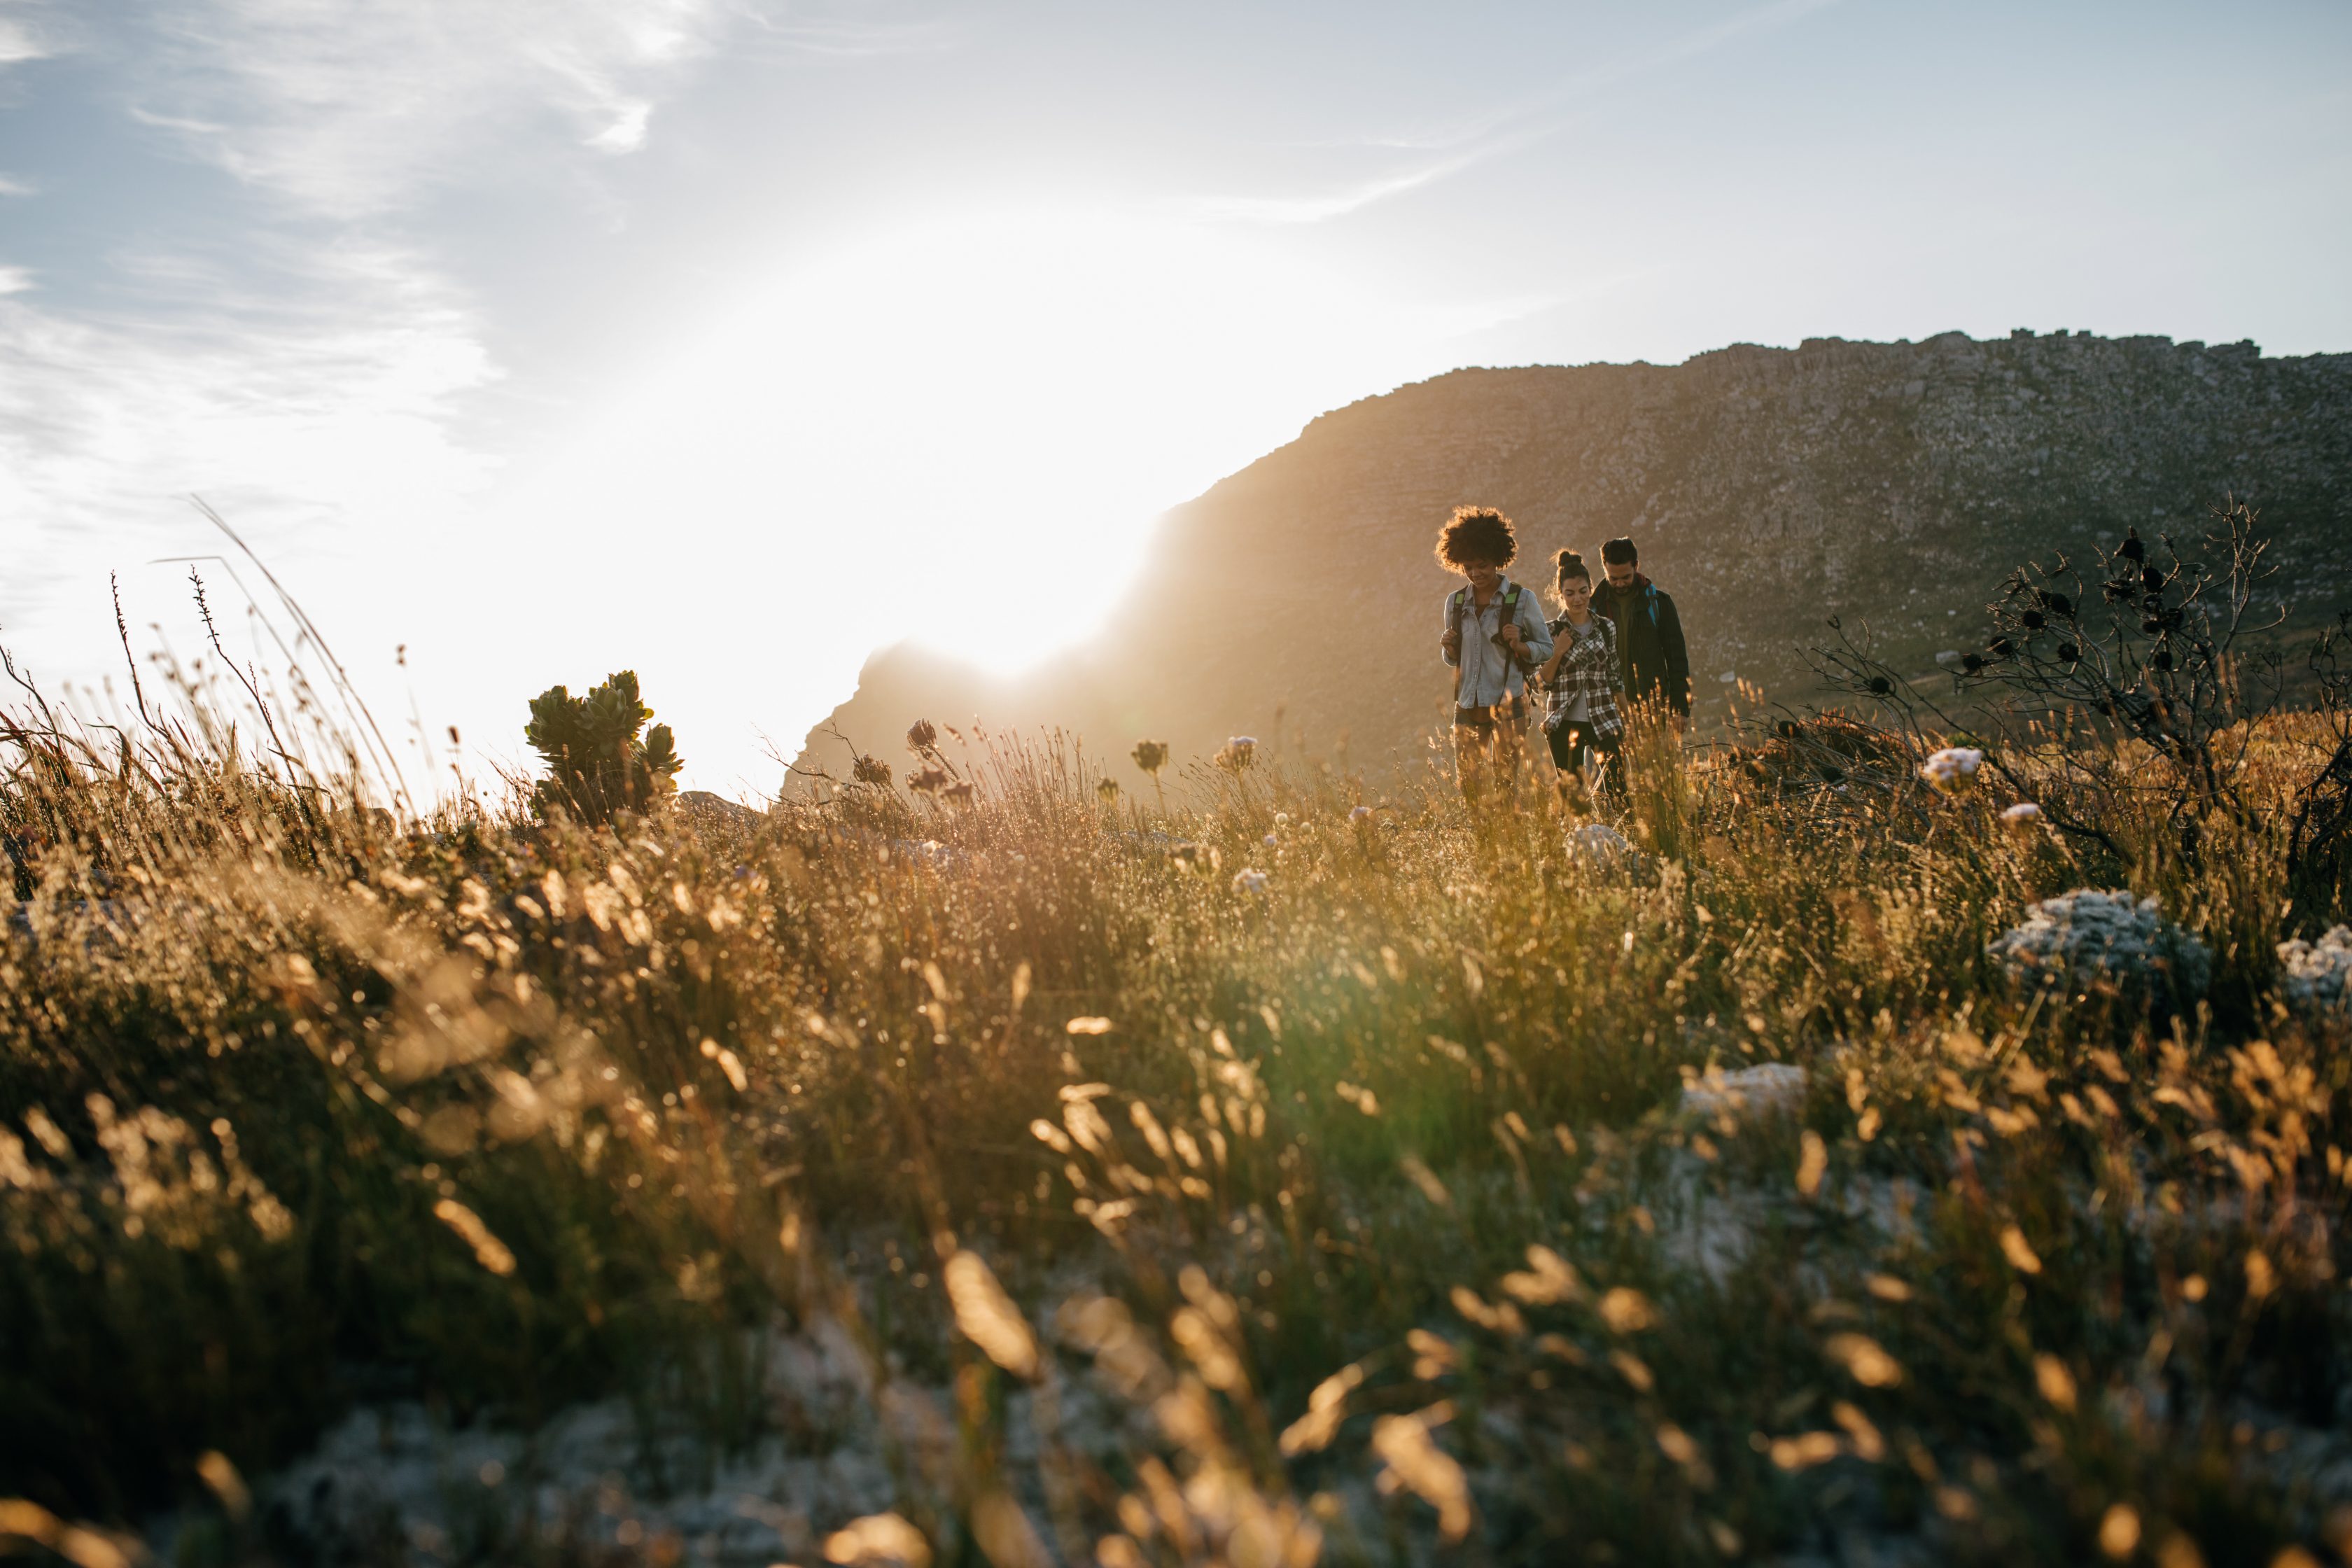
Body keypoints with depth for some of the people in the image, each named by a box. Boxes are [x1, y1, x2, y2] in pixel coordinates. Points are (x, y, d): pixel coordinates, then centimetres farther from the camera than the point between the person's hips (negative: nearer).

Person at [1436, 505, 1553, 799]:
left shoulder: (1521, 599, -1)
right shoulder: (1455, 602, 10)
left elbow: (1546, 648, 4)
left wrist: (1519, 645, -16)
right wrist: (1448, 648, -4)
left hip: (1508, 705, -4)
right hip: (1468, 706, 4)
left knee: (1504, 784, -5)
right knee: (1468, 788, 5)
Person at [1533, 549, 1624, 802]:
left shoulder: (1607, 627, 7)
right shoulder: (1551, 632, 1)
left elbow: (1616, 678, 11)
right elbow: (1541, 683, 0)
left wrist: (1624, 719, 8)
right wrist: (1558, 653, -13)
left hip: (1604, 722, 1)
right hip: (1565, 725, -1)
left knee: (1616, 790, -7)